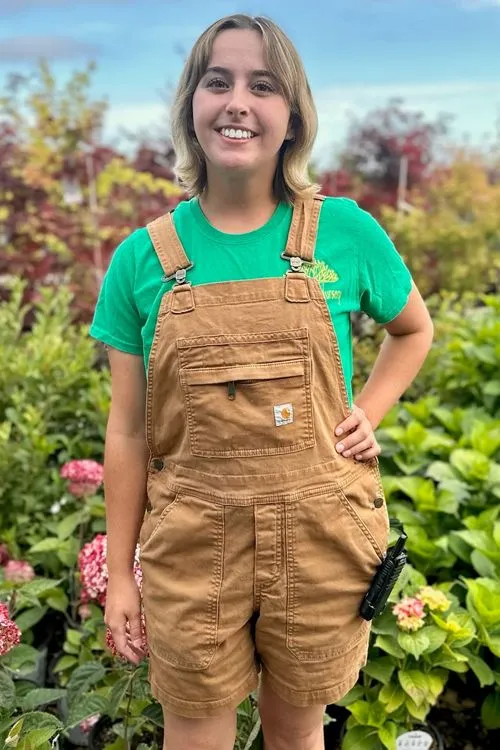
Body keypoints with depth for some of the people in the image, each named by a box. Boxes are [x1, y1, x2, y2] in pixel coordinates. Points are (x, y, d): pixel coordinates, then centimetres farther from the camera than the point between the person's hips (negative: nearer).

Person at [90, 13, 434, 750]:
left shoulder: (346, 231, -5)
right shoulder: (143, 255, -4)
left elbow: (415, 329, 14)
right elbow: (128, 428, 1)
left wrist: (366, 415, -2)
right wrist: (120, 572, 4)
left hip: (318, 538, 0)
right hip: (191, 548, 0)